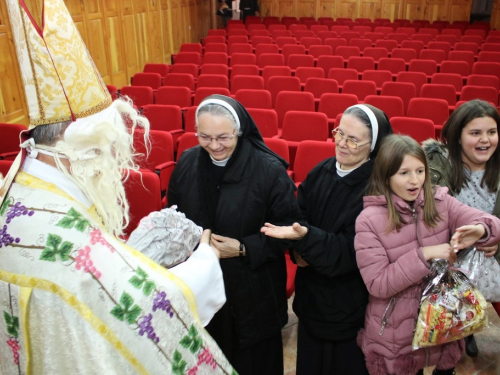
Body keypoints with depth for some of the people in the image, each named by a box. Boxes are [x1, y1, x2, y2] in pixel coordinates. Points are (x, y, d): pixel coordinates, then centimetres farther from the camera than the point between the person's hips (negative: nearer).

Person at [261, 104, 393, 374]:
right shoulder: (321, 172, -3)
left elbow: (348, 251, -23)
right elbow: (297, 215, 6)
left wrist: (305, 236, -37)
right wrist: (298, 249, -13)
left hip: (348, 303, -5)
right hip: (310, 294, 5)